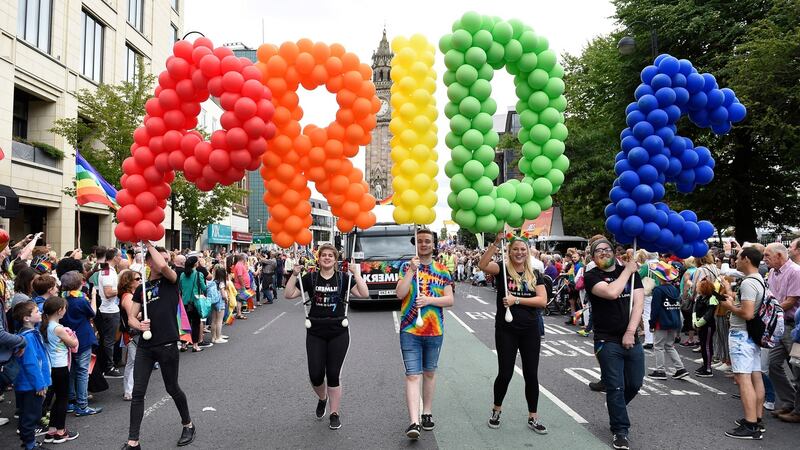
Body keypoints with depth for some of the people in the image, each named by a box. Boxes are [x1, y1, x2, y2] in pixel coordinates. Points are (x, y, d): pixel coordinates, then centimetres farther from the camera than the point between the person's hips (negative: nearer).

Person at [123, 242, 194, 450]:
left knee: (172, 389, 10)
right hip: (145, 346, 4)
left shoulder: (171, 279, 0)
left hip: (167, 345, -4)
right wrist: (139, 325, -14)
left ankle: (188, 425, 33)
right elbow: (131, 317, 9)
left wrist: (149, 244, -12)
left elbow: (163, 266, -24)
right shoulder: (142, 288, 11)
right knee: (138, 393, 2)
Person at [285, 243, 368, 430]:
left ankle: (335, 413, 17)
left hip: (338, 332, -1)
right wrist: (294, 274, -10)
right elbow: (289, 295, -1)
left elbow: (364, 293, -11)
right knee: (315, 374, 0)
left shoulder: (343, 278, 0)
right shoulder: (310, 278, 2)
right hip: (315, 333, 1)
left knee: (333, 374, 1)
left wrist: (356, 273, -16)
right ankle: (322, 399, 33)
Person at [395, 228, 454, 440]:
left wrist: (429, 299, -15)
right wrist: (412, 270, -18)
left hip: (435, 330, 2)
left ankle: (427, 413, 29)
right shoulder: (407, 267, 2)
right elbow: (400, 294, -11)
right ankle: (414, 422, -12)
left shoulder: (442, 270, 5)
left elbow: (450, 300, 0)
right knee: (412, 375, -8)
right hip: (410, 330, -2)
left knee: (429, 372, 15)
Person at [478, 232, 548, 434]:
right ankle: (496, 410, 28)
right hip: (506, 330, -2)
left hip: (530, 330, 3)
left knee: (531, 374, 8)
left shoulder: (535, 274, 4)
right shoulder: (503, 268, -4)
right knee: (505, 373, 3)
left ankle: (533, 418, 22)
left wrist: (516, 300, -16)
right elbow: (482, 265, -24)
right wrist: (496, 243, -31)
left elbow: (543, 300, -8)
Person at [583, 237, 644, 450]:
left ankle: (615, 408, 41)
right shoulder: (591, 276, -5)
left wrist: (630, 332, -12)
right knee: (616, 387, -1)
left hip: (631, 338, 4)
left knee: (635, 384, 13)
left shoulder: (631, 272, 7)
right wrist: (627, 271, -11)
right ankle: (620, 431, 12)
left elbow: (638, 302, -2)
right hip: (607, 341, -4)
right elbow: (611, 292, -23)